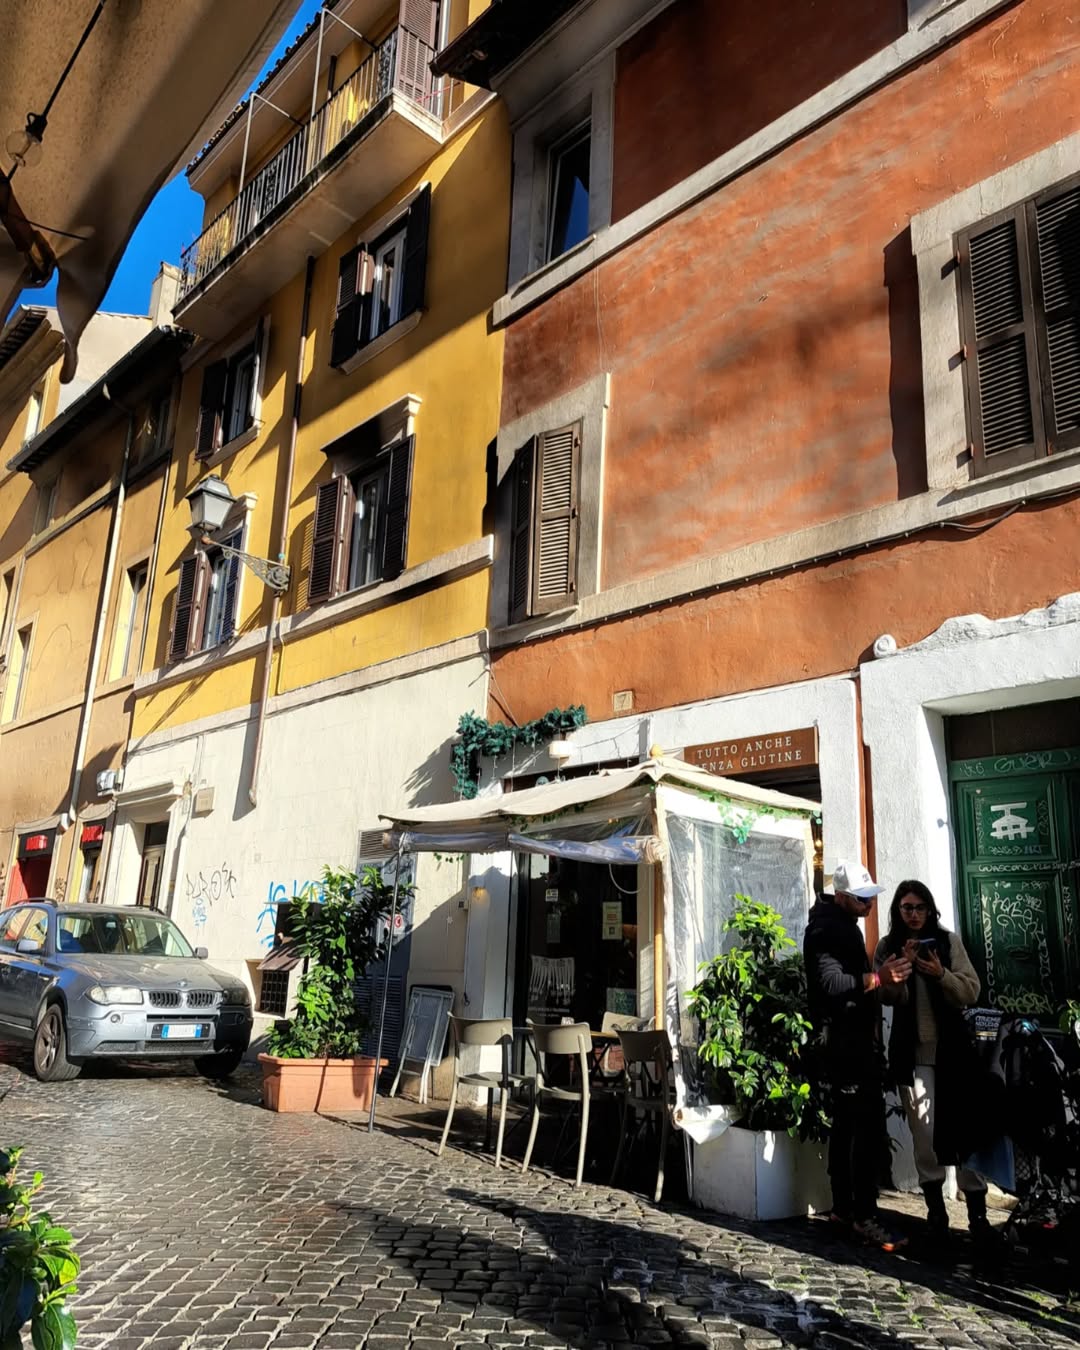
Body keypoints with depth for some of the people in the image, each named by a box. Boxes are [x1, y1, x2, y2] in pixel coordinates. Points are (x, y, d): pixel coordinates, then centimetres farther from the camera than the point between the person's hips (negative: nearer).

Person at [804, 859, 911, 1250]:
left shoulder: (843, 923, 16)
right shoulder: (826, 928, -16)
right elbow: (831, 983, -29)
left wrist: (884, 974, 8)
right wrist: (878, 978, -38)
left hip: (851, 1038, 11)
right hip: (843, 1039, -11)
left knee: (846, 1124, 14)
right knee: (869, 1126, -11)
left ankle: (843, 1208, 23)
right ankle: (864, 1217, -8)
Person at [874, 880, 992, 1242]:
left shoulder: (948, 941, 3)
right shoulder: (888, 947, 4)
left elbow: (971, 992, -3)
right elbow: (891, 997, -4)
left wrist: (941, 974, -20)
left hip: (950, 1046, 0)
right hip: (911, 1051, 0)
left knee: (965, 1125, 0)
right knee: (924, 1130, 2)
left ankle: (977, 1210, 8)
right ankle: (935, 1204, 13)